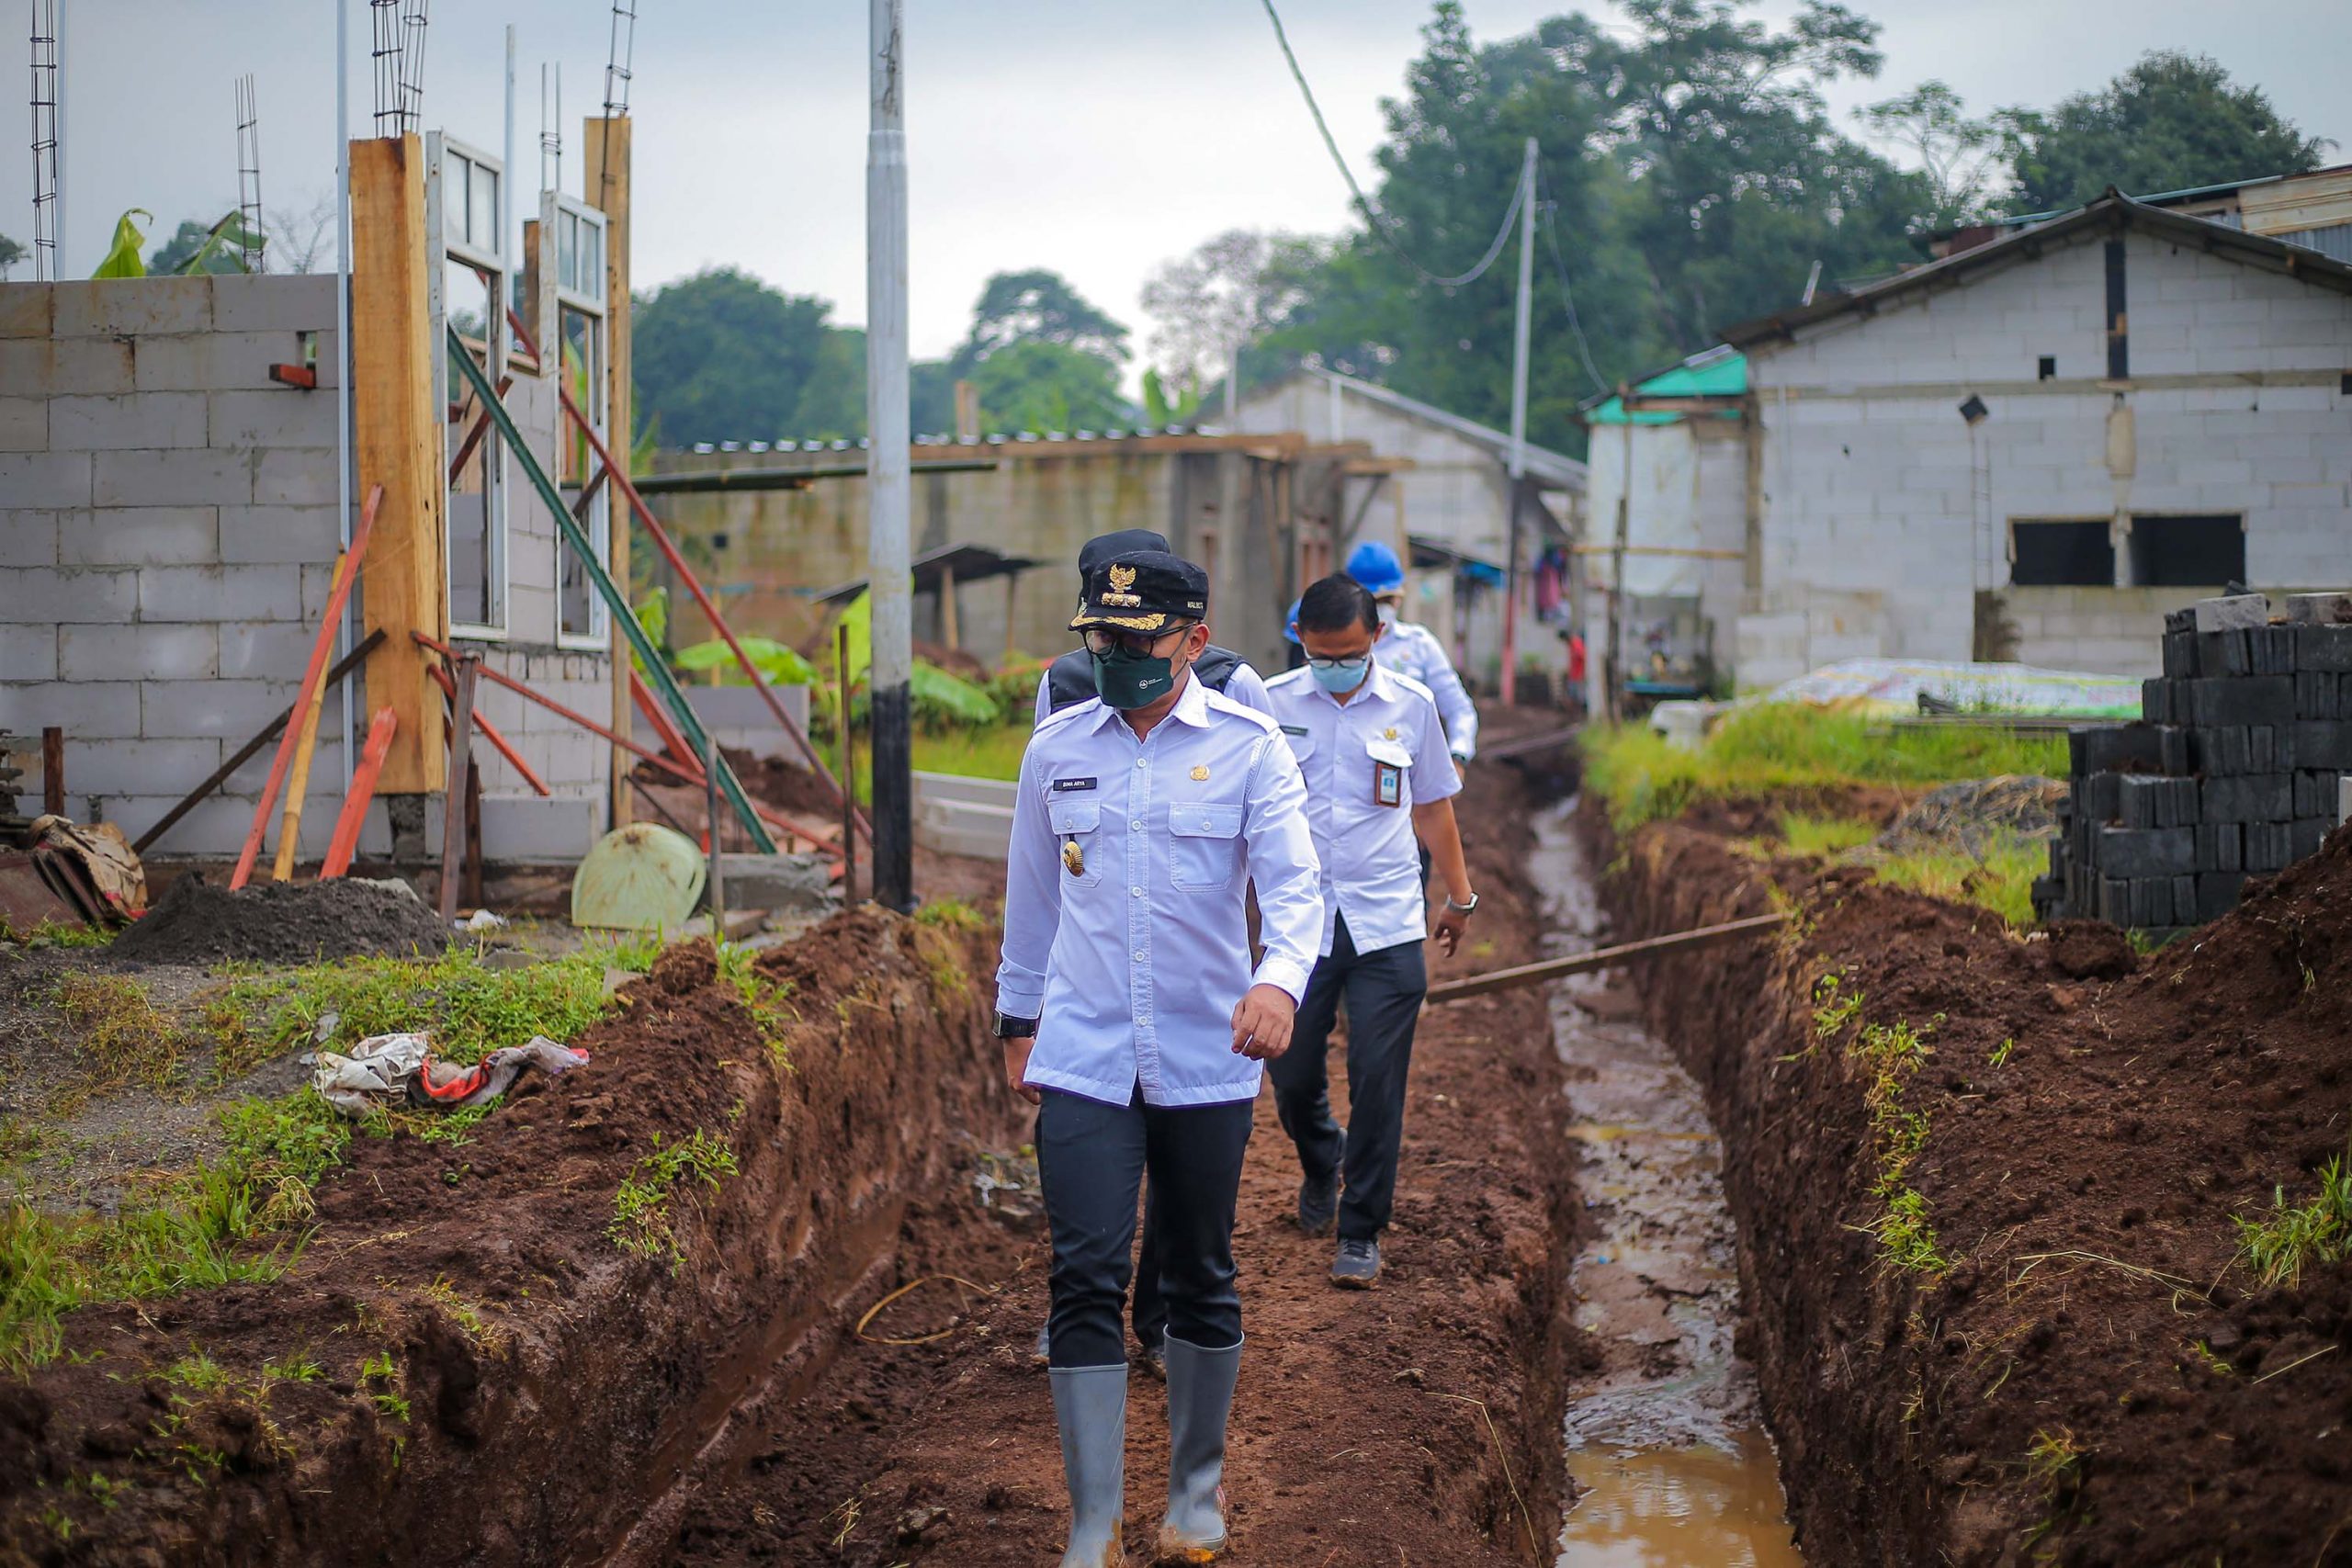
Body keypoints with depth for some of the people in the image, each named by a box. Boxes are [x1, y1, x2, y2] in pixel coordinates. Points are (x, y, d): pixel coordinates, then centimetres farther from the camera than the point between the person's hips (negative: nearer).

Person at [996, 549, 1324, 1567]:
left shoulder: (1249, 747, -4)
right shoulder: (1055, 749, 6)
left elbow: (1294, 881, -15)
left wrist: (1279, 979, -33)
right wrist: (1018, 1020, 19)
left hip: (1207, 1060, -1)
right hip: (1082, 1058, 1)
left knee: (1201, 1280, 11)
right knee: (1086, 1281, -6)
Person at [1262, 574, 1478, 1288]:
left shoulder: (1411, 706, 3)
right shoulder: (1270, 704, 0)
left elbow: (1433, 803, 16)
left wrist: (1459, 895, 22)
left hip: (1386, 927, 0)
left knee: (1377, 1086, -2)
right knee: (1292, 1075, 7)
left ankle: (1362, 1232, 11)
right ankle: (1320, 1167, 39)